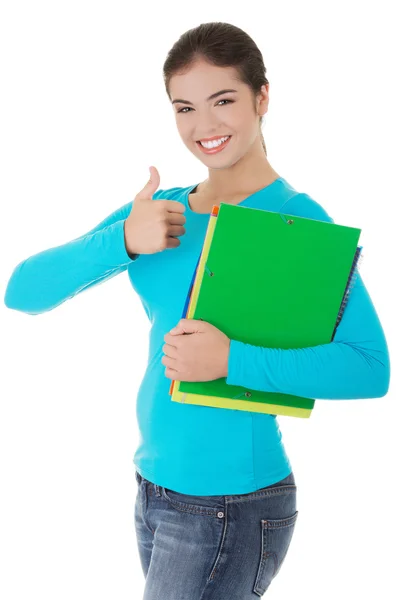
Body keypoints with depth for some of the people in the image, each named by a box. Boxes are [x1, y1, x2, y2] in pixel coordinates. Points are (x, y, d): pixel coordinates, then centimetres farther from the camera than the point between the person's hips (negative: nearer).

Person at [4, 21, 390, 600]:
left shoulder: (297, 218, -12)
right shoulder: (157, 210, 4)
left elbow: (371, 368, -20)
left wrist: (233, 361, -29)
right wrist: (122, 242, -19)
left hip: (233, 505, -6)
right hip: (155, 486, 6)